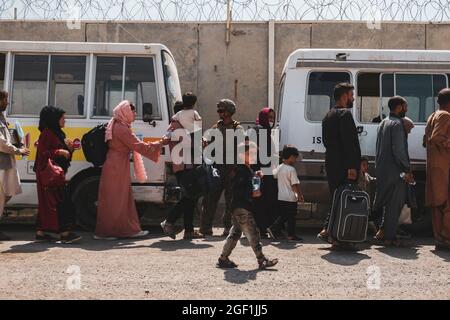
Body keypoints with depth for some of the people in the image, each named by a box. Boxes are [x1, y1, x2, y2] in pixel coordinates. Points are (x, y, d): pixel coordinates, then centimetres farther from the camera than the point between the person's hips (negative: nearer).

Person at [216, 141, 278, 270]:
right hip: (241, 207, -10)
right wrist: (252, 194, -21)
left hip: (244, 207, 10)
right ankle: (262, 260, 0)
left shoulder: (249, 170, 16)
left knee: (235, 233, 13)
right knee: (253, 233, -6)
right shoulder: (240, 170, -14)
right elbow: (237, 190, -21)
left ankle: (223, 259, 19)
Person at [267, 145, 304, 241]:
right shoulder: (291, 169, -17)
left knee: (283, 216, 17)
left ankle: (273, 229, 6)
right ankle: (291, 235, 13)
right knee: (291, 217, 6)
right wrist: (300, 195, -11)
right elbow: (295, 185, -17)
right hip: (290, 198, -7)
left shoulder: (279, 167, 3)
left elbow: (274, 175, 21)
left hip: (281, 197, 7)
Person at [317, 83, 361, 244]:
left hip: (331, 164, 9)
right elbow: (349, 142, -18)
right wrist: (352, 166, -20)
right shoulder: (345, 113, -11)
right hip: (344, 166, -9)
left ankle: (326, 230, 13)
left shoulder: (328, 116, 19)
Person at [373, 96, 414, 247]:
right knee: (395, 205, -1)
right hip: (395, 172, -9)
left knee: (389, 203, 18)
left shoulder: (383, 123, 17)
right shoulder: (397, 124, -13)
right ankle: (390, 237, 3)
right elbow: (398, 150, -20)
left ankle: (383, 232, 21)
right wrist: (407, 169, -14)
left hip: (382, 170, 9)